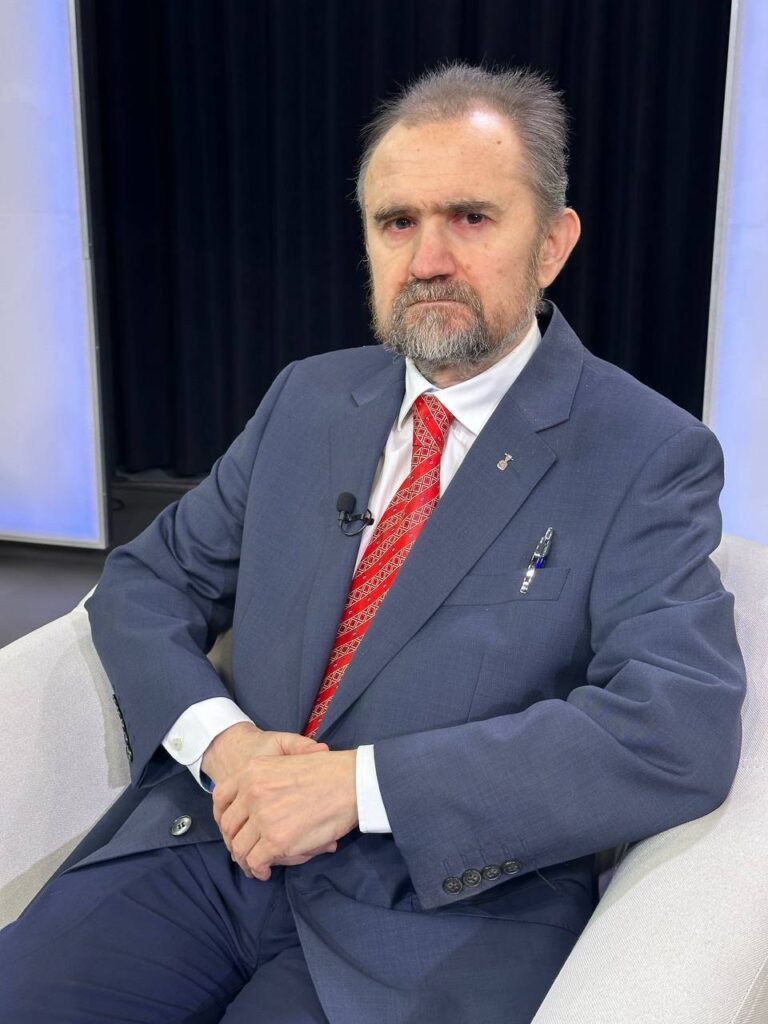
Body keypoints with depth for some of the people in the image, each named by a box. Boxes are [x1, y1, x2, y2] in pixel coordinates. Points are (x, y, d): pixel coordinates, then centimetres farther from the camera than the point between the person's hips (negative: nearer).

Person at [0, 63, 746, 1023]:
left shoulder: (649, 456, -6)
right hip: (222, 834, 4)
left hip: (439, 901, -3)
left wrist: (359, 781, -21)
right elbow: (144, 580, 10)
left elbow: (683, 727, -18)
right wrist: (217, 735, -11)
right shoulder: (307, 399, 9)